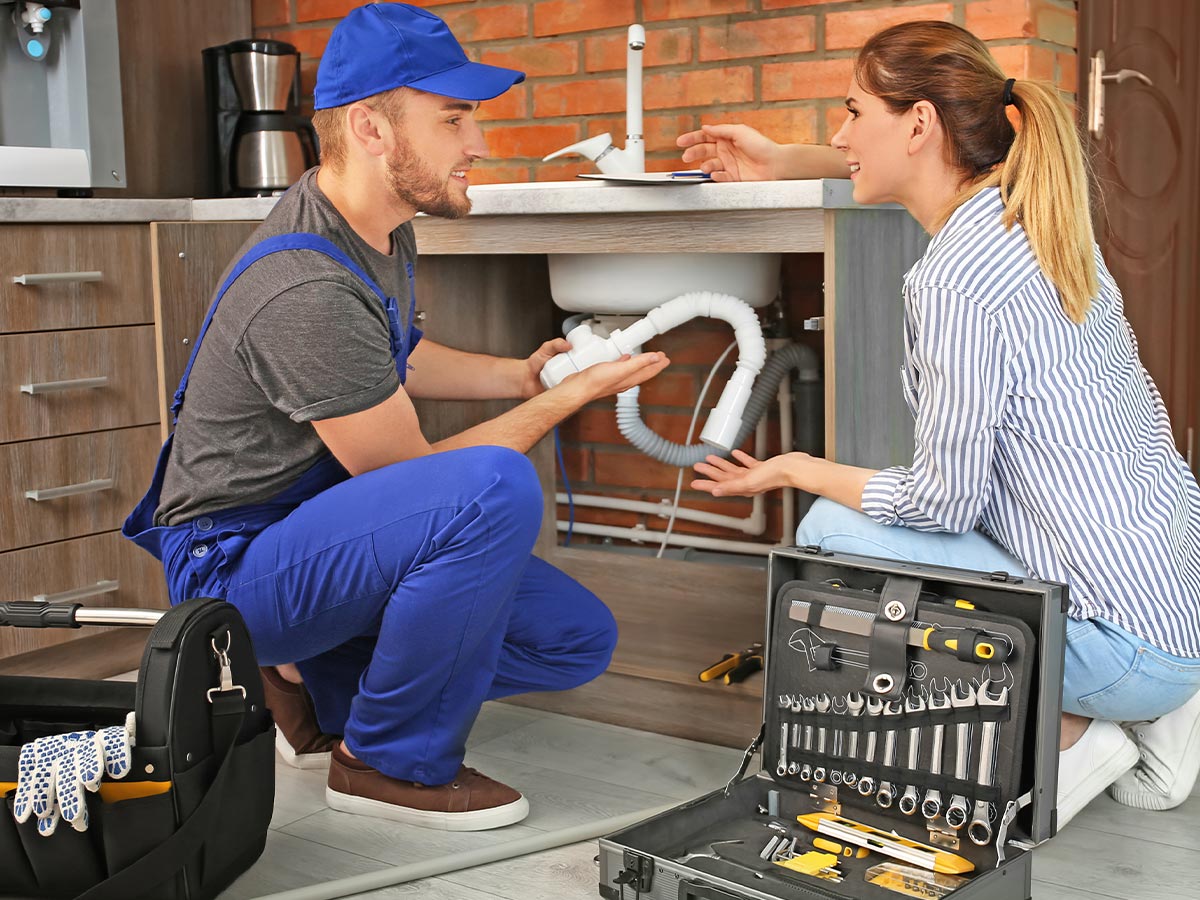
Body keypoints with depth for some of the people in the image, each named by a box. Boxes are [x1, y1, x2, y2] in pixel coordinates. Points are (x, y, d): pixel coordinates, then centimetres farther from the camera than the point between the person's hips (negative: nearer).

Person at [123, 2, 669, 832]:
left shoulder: (380, 227, 4)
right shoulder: (308, 290, -27)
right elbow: (408, 477, -20)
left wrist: (521, 374, 10)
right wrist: (568, 397, -11)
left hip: (325, 529, 9)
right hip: (236, 565, -9)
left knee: (578, 640, 0)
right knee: (496, 487, -34)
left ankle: (319, 685, 13)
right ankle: (390, 762, -12)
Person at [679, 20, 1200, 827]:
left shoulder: (956, 282, -22)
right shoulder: (1035, 212, 4)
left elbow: (943, 501, -14)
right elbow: (931, 168, 28)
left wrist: (794, 470, 1)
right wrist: (786, 165, 30)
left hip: (1128, 649, -9)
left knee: (833, 532, -4)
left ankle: (1064, 737, -1)